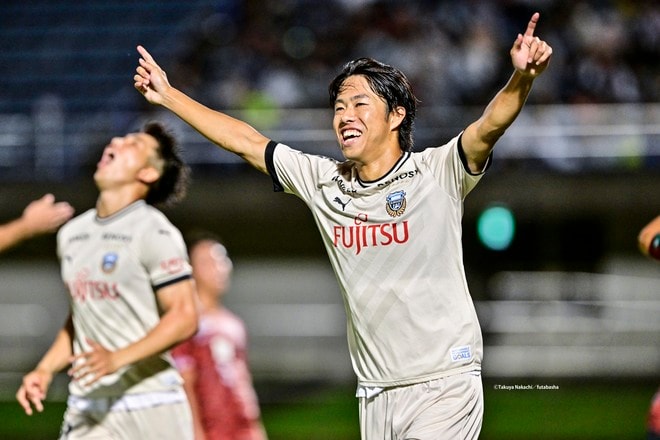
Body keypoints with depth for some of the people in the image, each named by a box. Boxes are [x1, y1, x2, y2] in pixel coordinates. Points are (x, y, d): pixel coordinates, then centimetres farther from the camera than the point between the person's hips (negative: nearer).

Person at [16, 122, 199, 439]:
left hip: (149, 405, -6)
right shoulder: (72, 233, 15)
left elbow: (184, 318, -14)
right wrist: (45, 370, 10)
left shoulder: (154, 232, -8)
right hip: (85, 407, 6)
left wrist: (118, 359, -24)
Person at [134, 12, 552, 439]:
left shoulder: (437, 173, -6)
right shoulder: (325, 183, 9)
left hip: (444, 384, -5)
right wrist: (168, 96, 19)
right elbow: (246, 142, 16)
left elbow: (488, 127, -22)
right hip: (376, 392, 5)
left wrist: (522, 78, -42)